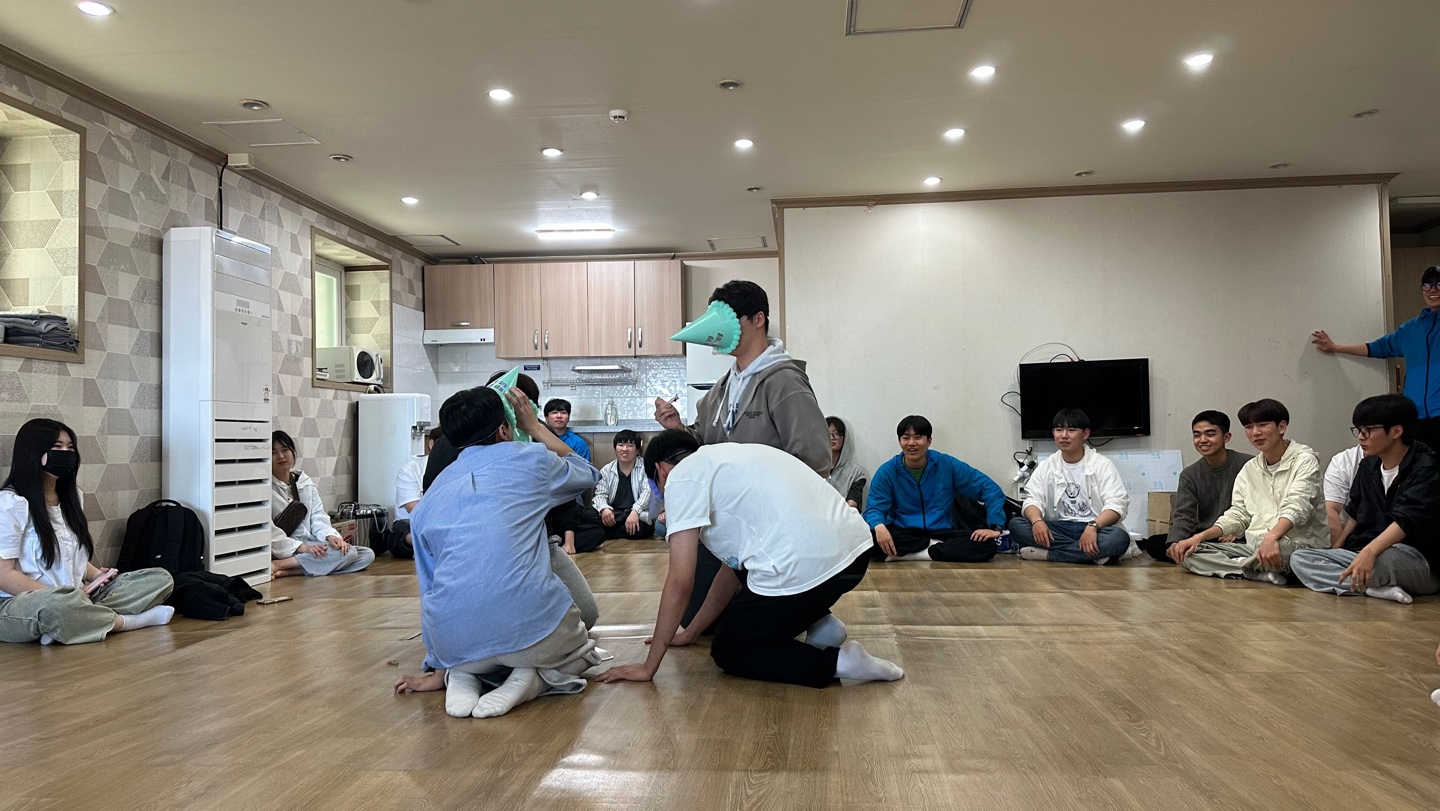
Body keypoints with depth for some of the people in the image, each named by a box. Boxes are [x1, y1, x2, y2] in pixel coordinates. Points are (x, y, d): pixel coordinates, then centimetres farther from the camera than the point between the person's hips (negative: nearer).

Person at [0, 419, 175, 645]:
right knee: (59, 604, -43)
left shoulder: (72, 498, 16)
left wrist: (97, 575, 2)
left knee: (160, 578, -7)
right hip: (20, 605, -8)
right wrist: (60, 594, -20)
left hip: (77, 598, 8)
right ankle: (127, 621, -15)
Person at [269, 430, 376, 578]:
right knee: (347, 552, -25)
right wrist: (301, 547, -26)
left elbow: (318, 517, 5)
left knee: (367, 554, -10)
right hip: (284, 550, -7)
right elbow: (269, 532, -16)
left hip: (310, 545, 7)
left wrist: (330, 536, -16)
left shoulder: (306, 483, 13)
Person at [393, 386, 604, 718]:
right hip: (530, 626, -3)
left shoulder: (427, 502, 17)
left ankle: (461, 677, 5)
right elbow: (587, 475, 29)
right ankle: (531, 679, -2)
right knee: (583, 650, 30)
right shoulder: (529, 458, 7)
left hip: (456, 643, 4)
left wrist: (439, 672, 32)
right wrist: (535, 427, 38)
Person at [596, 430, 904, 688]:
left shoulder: (683, 475, 3)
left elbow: (680, 581, -3)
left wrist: (648, 666, 7)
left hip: (804, 569, -8)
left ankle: (837, 660, 0)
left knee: (728, 652, 16)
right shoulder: (726, 458, 28)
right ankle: (818, 622, 18)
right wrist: (691, 632, 41)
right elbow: (733, 566, 33)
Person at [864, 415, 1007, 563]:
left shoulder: (947, 465, 2)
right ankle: (939, 547, -17)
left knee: (986, 545, -26)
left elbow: (990, 488, 4)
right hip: (903, 534, -1)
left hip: (943, 533, 1)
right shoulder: (886, 472, 0)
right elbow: (874, 509, -6)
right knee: (871, 538, -34)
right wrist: (879, 526, -31)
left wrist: (994, 526, -9)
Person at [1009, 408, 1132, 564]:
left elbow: (1117, 504, -10)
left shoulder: (1102, 464, 0)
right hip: (1058, 529, 3)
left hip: (1095, 529, -2)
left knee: (1119, 538, -36)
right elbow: (1033, 499, 0)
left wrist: (1093, 526, -30)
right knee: (1016, 524, -23)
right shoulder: (1045, 466, 9)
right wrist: (1037, 520, -25)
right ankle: (1091, 554, -26)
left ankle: (1047, 554, -26)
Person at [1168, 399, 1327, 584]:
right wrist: (1199, 537, -2)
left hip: (1299, 545, -7)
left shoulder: (1304, 460, -2)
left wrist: (1272, 536, -40)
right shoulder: (1249, 469, 18)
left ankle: (1243, 566, -14)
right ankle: (1261, 570, -22)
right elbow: (1237, 515, 15)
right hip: (1255, 547, 7)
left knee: (1281, 548, -44)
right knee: (1189, 553, -10)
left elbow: (1296, 507, -20)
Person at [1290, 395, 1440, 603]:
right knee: (1299, 558, -13)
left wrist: (1369, 552, -40)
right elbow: (1355, 513, 24)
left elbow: (1407, 520, -27)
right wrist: (1336, 548, 16)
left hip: (1418, 561, -8)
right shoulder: (1369, 466, 12)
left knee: (1377, 560, -43)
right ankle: (1378, 588, -26)